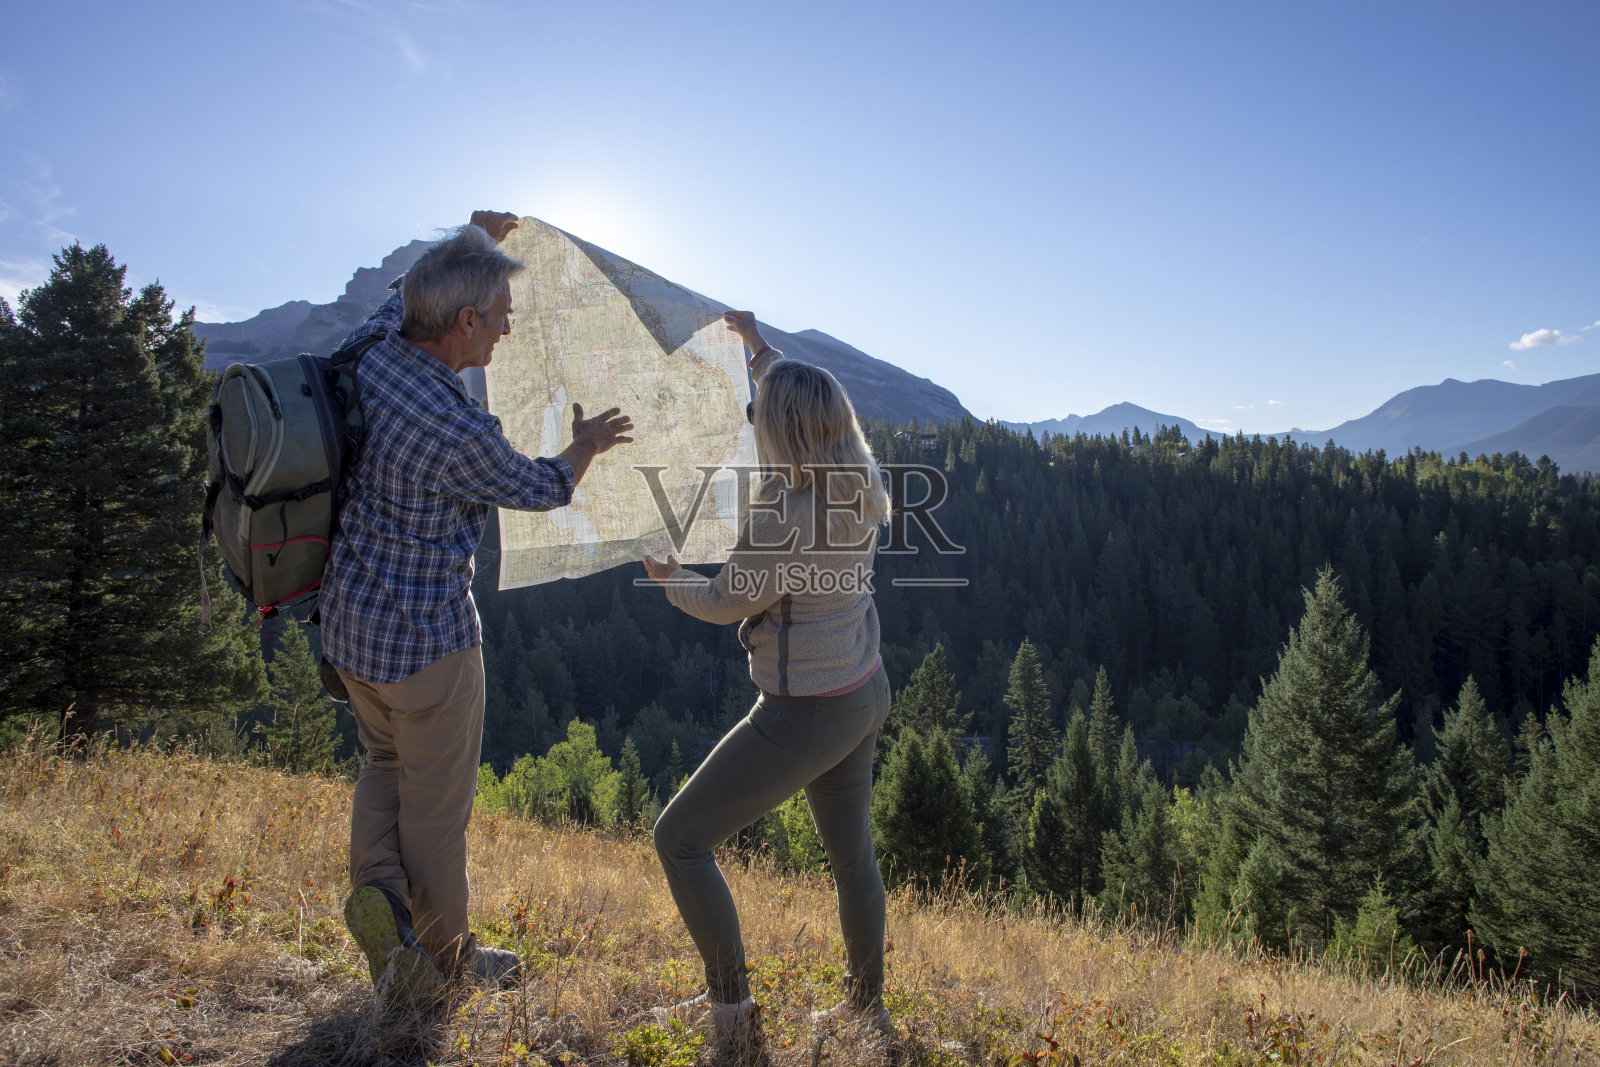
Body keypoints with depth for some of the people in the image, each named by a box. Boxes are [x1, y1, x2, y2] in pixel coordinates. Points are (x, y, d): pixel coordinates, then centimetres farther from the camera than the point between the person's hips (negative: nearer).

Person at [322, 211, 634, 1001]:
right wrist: (586, 447, 14)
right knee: (435, 801, 11)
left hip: (348, 625, 8)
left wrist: (473, 238, 32)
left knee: (385, 764, 28)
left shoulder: (366, 353, -8)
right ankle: (442, 959, 28)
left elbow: (404, 295, 17)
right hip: (428, 640, -7)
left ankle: (378, 888, 9)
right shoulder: (457, 430, -28)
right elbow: (540, 490, -8)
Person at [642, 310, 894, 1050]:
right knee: (850, 852, 23)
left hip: (806, 716, -8)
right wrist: (758, 346, 28)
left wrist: (668, 579, 11)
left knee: (680, 838, 7)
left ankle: (730, 1006, 19)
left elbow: (723, 604, -11)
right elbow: (811, 413, 16)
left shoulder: (781, 523, -29)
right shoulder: (856, 481, -6)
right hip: (864, 693, 9)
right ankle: (866, 1005, 40)